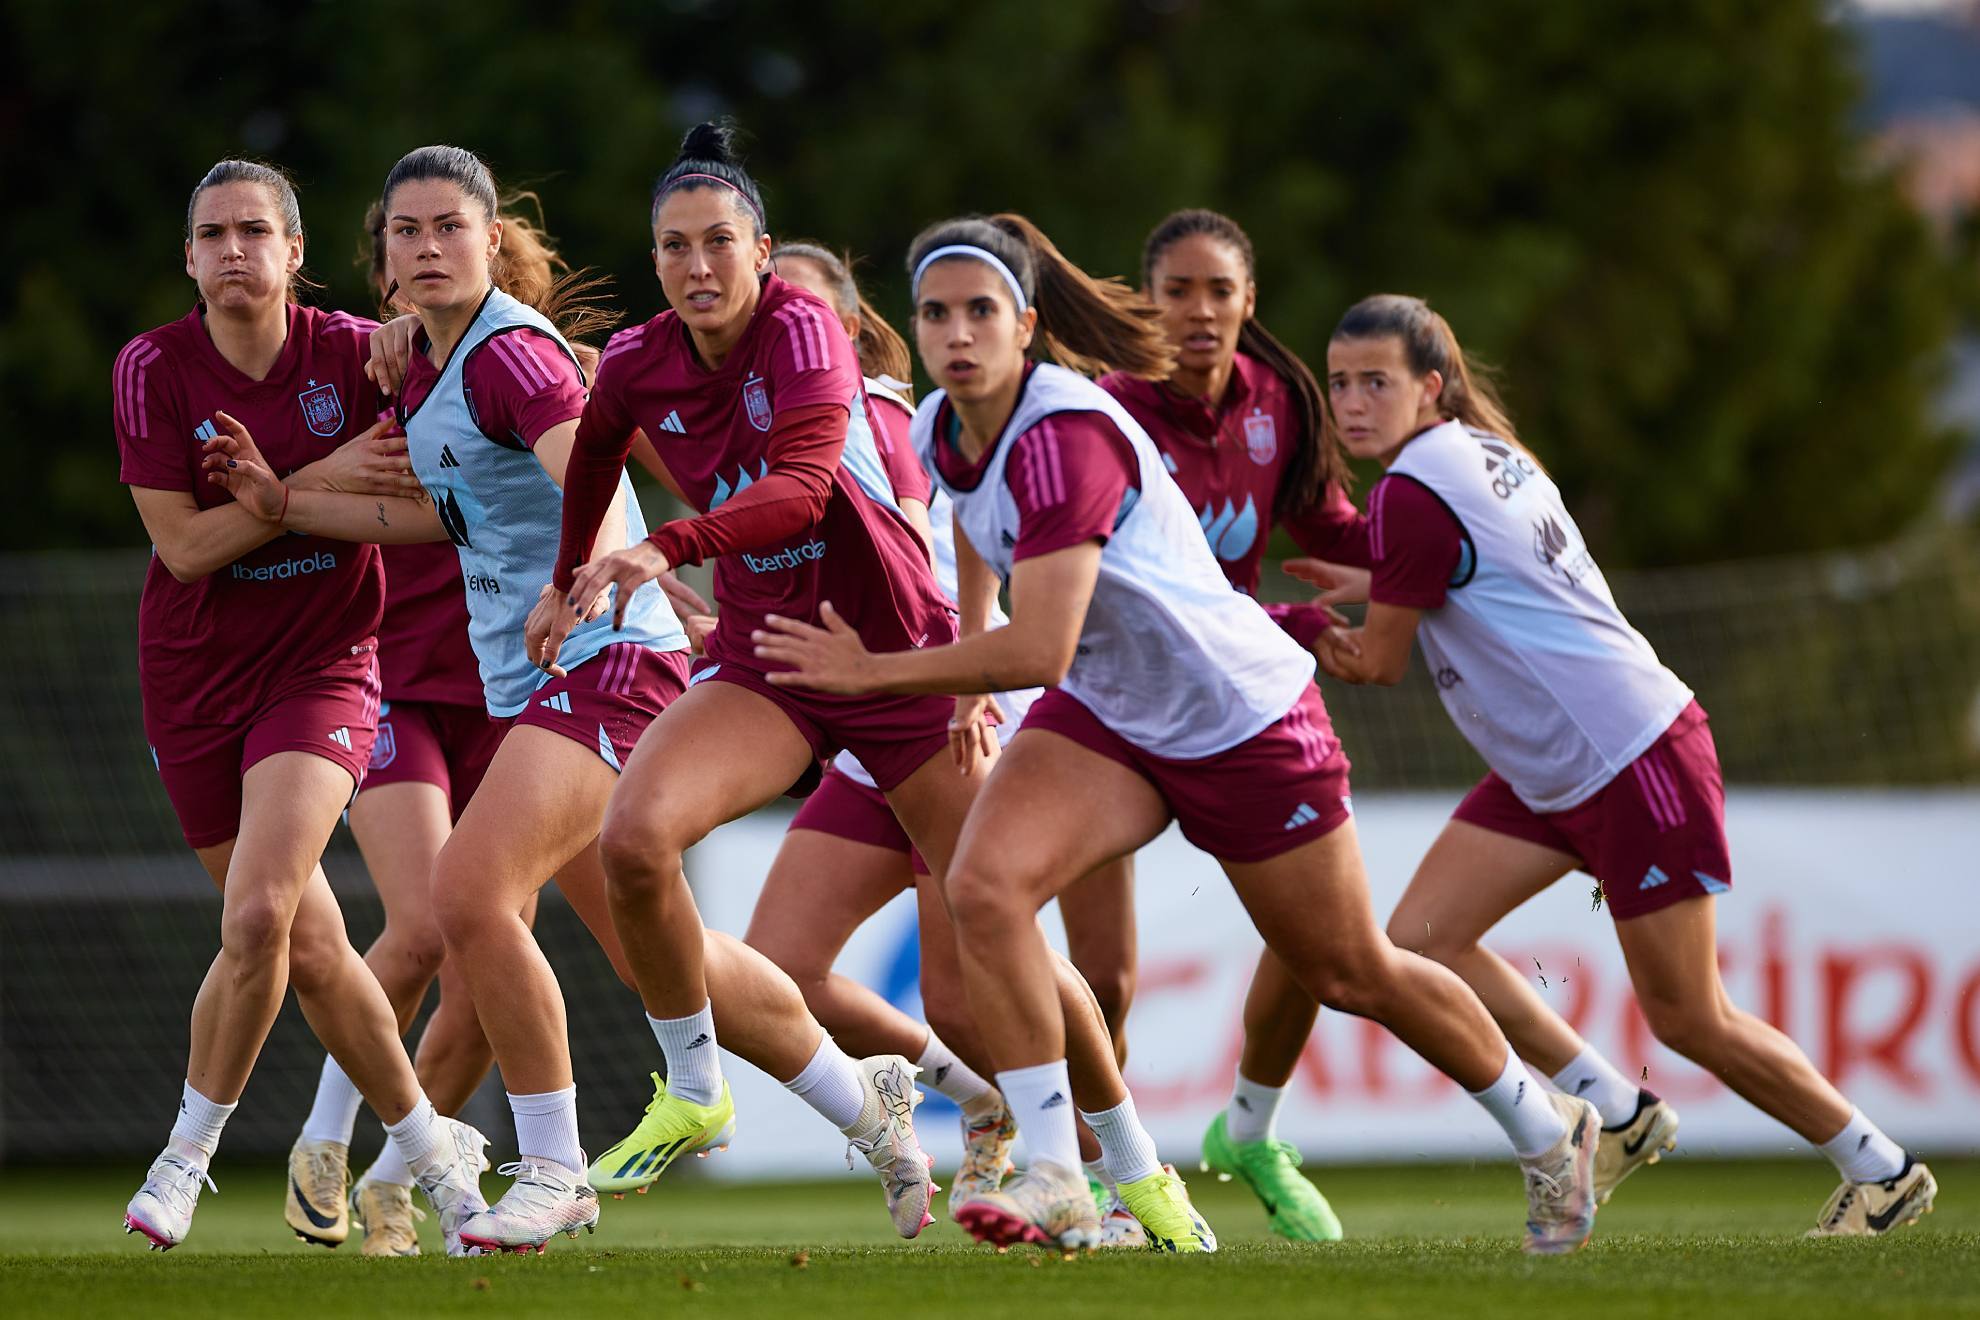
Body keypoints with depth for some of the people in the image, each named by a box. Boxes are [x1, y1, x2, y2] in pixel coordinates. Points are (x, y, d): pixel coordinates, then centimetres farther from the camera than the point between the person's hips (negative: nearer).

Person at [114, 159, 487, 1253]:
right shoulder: (153, 369, -7)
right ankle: (431, 1149, 25)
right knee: (307, 943, 7)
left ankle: (189, 1151, -2)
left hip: (322, 662, -2)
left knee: (255, 915, -21)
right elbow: (185, 546, -13)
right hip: (193, 674, 2)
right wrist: (325, 480, -20)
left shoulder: (356, 352, -7)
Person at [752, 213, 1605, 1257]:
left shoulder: (1065, 438, -32)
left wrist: (874, 672, -31)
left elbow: (1038, 650, -37)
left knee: (1351, 975, 10)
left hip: (1245, 719, -7)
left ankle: (1549, 1133, 35)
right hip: (1104, 716, 7)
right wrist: (957, 664, 27)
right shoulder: (941, 430, -6)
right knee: (982, 887, -22)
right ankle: (1055, 1179, -17)